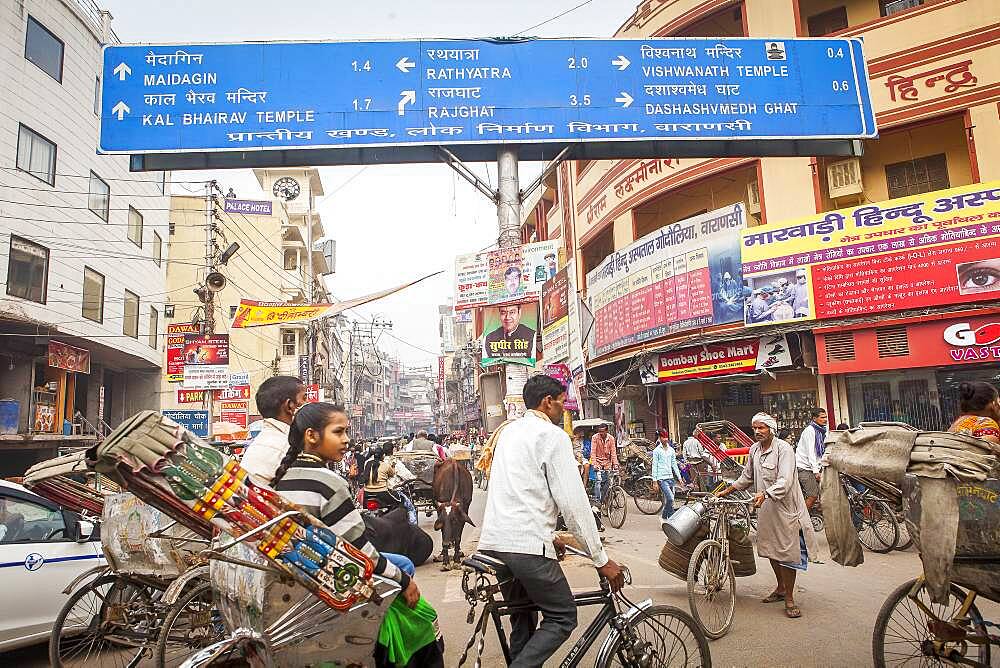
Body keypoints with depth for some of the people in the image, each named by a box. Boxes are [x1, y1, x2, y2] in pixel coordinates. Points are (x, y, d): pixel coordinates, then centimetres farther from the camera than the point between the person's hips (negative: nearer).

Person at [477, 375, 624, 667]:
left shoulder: (509, 431, 18)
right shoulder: (553, 435, -6)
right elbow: (573, 503, -10)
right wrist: (601, 560, -5)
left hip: (492, 541, 8)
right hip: (526, 545, -8)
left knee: (523, 619, 20)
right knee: (562, 618, 5)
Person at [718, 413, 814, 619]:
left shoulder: (784, 449, -15)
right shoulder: (754, 450, 7)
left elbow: (784, 482, -26)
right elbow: (747, 477, 21)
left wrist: (765, 494, -39)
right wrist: (728, 491, 17)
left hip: (785, 508, -7)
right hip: (765, 508, 7)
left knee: (787, 552, -3)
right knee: (770, 549, 17)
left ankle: (789, 598, 8)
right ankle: (780, 588, 35)